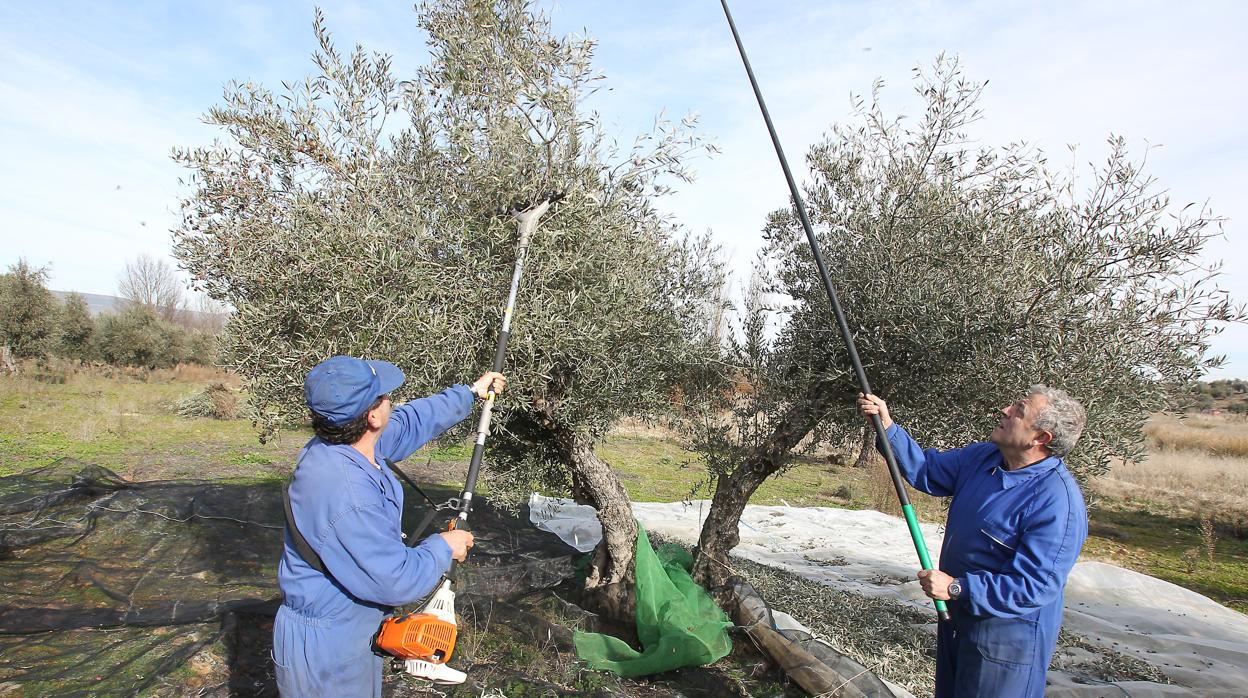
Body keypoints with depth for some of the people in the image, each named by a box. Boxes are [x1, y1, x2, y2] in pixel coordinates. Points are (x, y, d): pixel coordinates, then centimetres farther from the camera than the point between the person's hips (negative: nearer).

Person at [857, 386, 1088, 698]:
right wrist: (887, 427, -8)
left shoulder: (1058, 501, -28)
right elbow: (926, 470, 5)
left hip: (1006, 637, -8)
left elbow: (1035, 586, -29)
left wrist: (957, 588, -28)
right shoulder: (982, 456, -3)